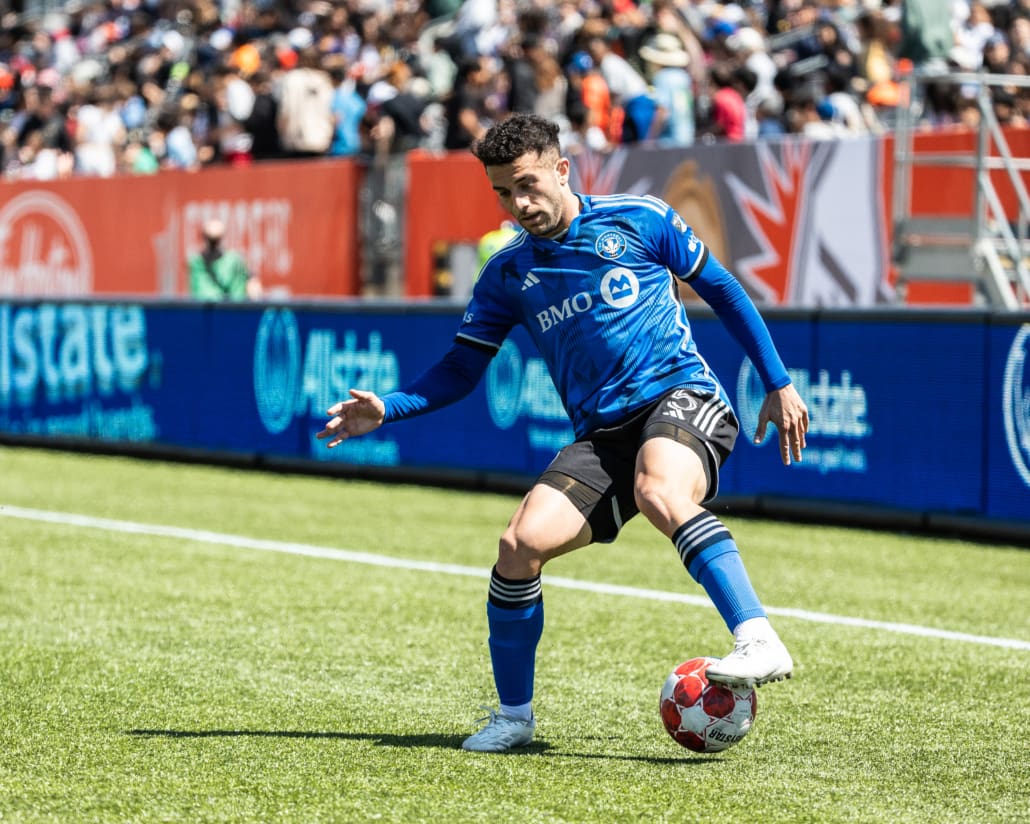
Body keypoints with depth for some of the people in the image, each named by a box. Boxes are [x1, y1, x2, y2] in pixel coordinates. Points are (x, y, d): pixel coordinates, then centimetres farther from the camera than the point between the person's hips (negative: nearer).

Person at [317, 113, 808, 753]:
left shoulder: (637, 220, 2)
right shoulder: (508, 274, 11)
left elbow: (723, 290, 11)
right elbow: (461, 369, 15)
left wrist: (778, 382, 8)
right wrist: (387, 409, -2)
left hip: (681, 397, -4)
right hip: (602, 434, 4)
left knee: (658, 491, -39)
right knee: (520, 544, -17)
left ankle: (760, 643, -46)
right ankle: (514, 717, 3)